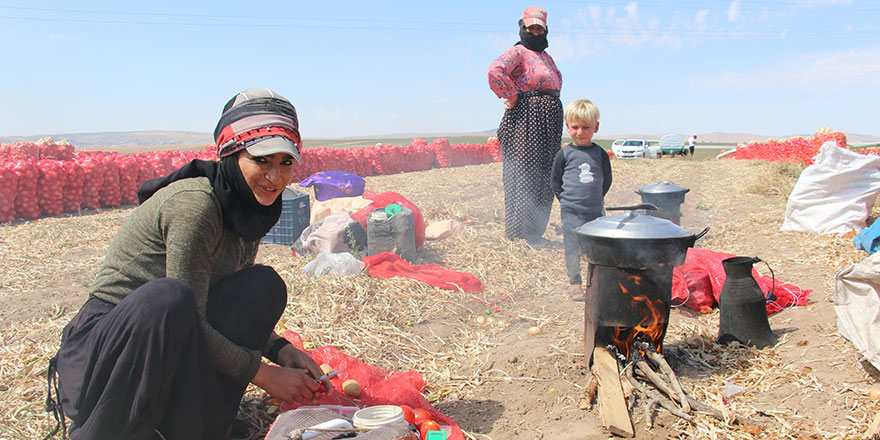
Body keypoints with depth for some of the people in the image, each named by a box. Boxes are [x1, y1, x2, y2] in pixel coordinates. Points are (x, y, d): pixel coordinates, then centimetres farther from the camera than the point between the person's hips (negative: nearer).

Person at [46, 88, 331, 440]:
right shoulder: (194, 203, -23)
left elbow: (233, 309, 11)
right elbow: (189, 319, -23)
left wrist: (279, 350, -4)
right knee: (168, 296, -37)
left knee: (264, 285, -8)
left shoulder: (250, 207, 3)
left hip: (168, 353, 8)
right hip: (106, 344, -7)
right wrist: (262, 374, -18)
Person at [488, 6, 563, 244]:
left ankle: (535, 232, 17)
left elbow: (557, 82, 37)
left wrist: (551, 104, 18)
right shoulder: (518, 52, -5)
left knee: (545, 178, 9)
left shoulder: (546, 57, 22)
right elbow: (495, 71, -23)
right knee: (524, 174, -9)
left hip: (549, 122, 9)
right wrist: (513, 96, -15)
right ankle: (518, 233, -2)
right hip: (526, 118, -9)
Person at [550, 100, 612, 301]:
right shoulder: (565, 153, -3)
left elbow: (607, 179, 11)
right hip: (571, 211, -2)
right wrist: (565, 198, 1)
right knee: (572, 248, 2)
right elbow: (555, 179, 5)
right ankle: (574, 283, 14)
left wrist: (596, 197, 6)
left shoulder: (600, 154, 2)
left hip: (596, 210, 2)